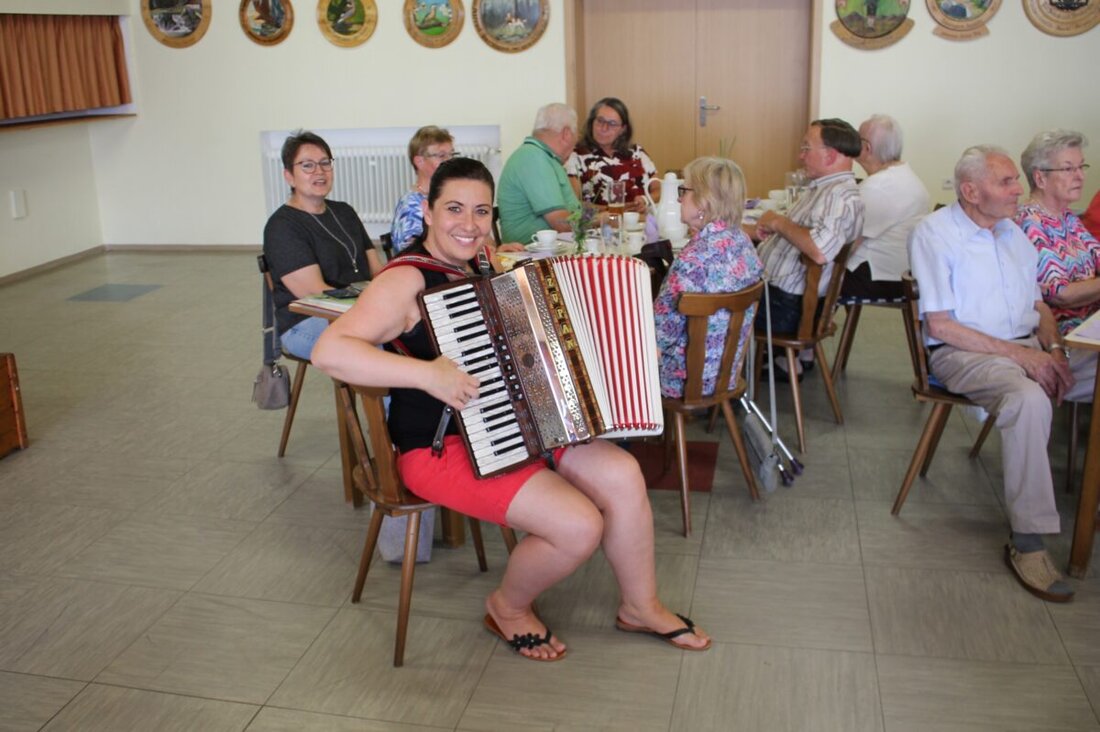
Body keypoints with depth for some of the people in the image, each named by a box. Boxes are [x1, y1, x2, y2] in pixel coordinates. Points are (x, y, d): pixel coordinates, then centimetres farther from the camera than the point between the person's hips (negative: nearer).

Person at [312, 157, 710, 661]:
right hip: (442, 447, -8)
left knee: (622, 474, -7)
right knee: (579, 526, -19)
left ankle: (641, 606, 15)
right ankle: (509, 606, 11)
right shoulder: (408, 280, -17)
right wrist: (428, 374, -36)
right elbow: (329, 351, -29)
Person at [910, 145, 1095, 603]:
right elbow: (940, 325, -12)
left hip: (1027, 348, 8)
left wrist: (1053, 348, -2)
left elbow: (1038, 306, 20)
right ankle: (1027, 543, -30)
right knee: (1030, 399, -36)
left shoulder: (1013, 234, 18)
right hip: (962, 353, -7)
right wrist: (1018, 354, -16)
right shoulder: (934, 233, -5)